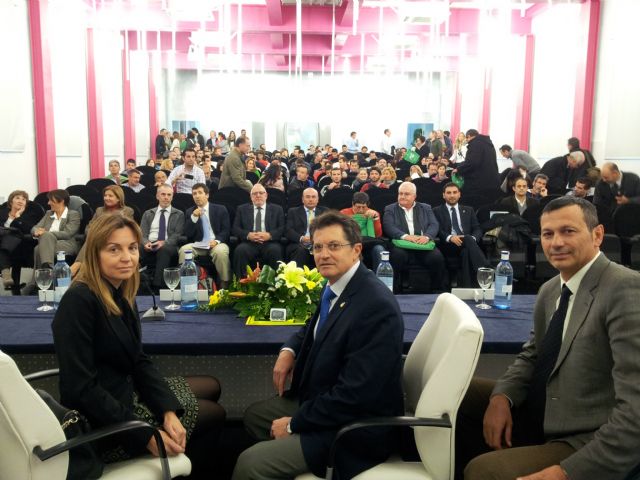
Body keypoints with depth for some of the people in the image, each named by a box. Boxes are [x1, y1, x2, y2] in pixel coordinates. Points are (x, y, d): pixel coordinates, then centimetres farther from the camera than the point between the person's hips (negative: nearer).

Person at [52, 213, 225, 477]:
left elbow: (138, 362, 3)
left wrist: (169, 411, -12)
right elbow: (80, 389, -27)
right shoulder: (79, 301, -25)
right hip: (100, 425, -8)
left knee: (211, 387, 19)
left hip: (126, 393, 8)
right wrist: (146, 437, -26)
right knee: (215, 414, 5)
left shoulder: (122, 294, 3)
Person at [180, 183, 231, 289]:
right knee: (183, 250, -28)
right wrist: (194, 217, -12)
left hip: (216, 243, -2)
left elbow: (226, 230, 1)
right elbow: (187, 234, 2)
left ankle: (224, 284, -24)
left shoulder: (220, 209, 8)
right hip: (197, 244, 2)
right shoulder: (189, 212, 13)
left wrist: (217, 240, -18)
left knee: (221, 252, -36)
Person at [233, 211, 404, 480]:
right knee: (254, 415, 23)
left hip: (354, 427, -9)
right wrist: (289, 350, 1)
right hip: (320, 399, 9)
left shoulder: (377, 306, -29)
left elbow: (354, 395, -29)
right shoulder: (336, 285, -1)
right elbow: (316, 326, 22)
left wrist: (294, 424, -17)